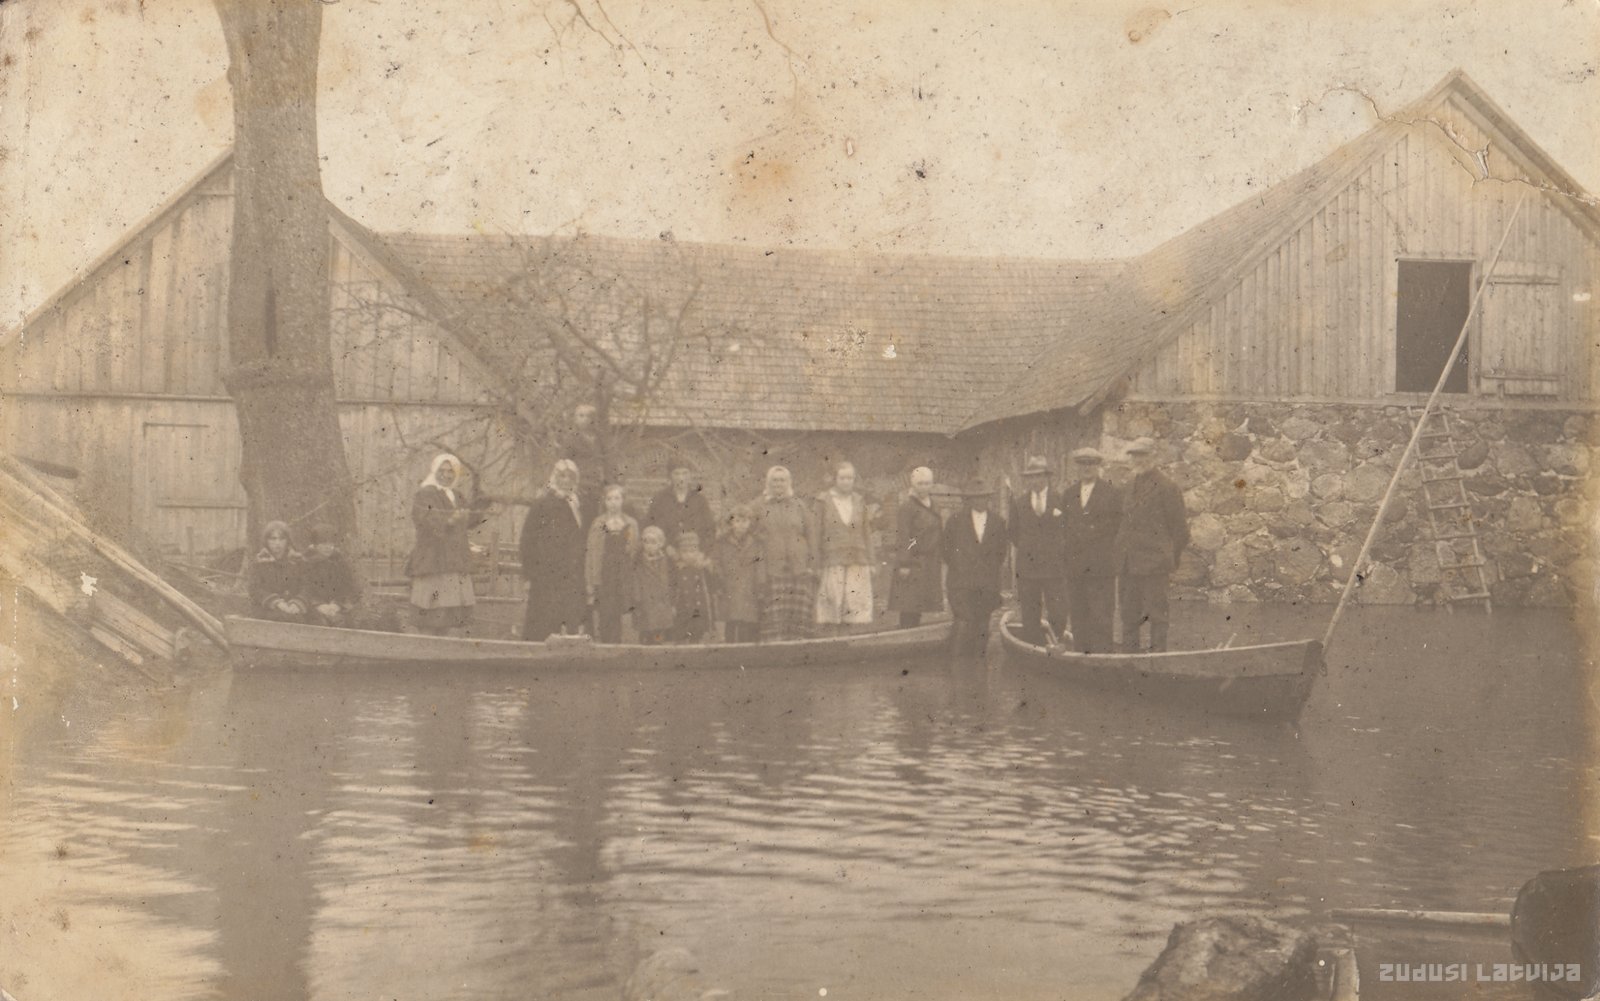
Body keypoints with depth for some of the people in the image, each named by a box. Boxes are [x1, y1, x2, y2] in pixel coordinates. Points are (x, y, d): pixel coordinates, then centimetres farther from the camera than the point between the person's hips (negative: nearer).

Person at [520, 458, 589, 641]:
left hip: (572, 579, 5)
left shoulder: (577, 506, 15)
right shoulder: (541, 504, -2)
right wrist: (531, 574, -9)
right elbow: (527, 542, -4)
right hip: (546, 578, -5)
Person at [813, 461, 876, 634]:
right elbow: (817, 533, 1)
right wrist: (816, 565, -3)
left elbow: (866, 533, 14)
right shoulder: (823, 500, 2)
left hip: (857, 562, 3)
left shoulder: (860, 501, 12)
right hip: (832, 562, -3)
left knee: (857, 605, -5)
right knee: (833, 604, -5)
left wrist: (870, 562, 9)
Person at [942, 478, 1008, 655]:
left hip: (988, 584, 2)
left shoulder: (997, 523, 10)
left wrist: (990, 570, 7)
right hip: (962, 582, -2)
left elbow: (1001, 552, 17)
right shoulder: (956, 522, 4)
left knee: (982, 628, 1)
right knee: (964, 624, -15)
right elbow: (946, 550, 10)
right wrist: (958, 568, 3)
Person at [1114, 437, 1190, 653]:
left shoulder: (1166, 487, -4)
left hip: (1153, 563, -7)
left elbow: (1180, 528, -2)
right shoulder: (1131, 488, 17)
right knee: (1129, 617, 9)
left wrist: (1170, 560, 0)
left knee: (1156, 615, -4)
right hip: (1128, 566, 7)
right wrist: (1121, 558, 14)